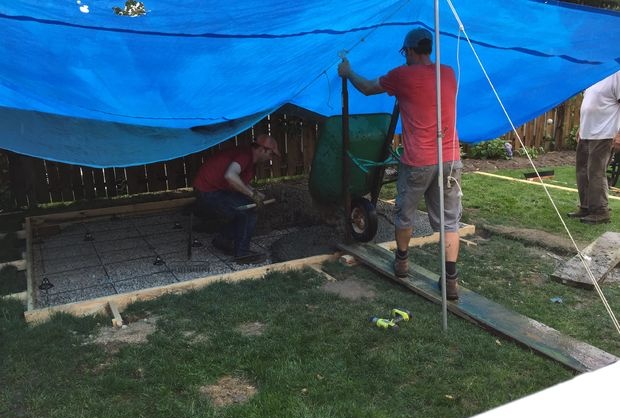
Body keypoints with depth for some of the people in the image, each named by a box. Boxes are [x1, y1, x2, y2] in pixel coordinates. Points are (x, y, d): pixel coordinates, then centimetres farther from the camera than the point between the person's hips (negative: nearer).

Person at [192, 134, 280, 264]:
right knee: (249, 213, -15)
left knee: (249, 206, 12)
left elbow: (240, 182, 22)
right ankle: (242, 253, -7)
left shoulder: (249, 157, 11)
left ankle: (222, 240, 20)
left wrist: (255, 193, 5)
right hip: (209, 193, -10)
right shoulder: (245, 155, -21)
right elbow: (230, 175, -39)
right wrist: (252, 194, -30)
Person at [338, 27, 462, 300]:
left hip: (418, 162, -4)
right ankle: (451, 280, 4)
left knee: (405, 214, 18)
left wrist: (347, 72, 28)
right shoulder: (449, 73, 10)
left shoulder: (403, 75, -5)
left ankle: (401, 262, 35)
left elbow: (368, 89, 10)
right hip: (450, 160, 4)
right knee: (450, 220, 7)